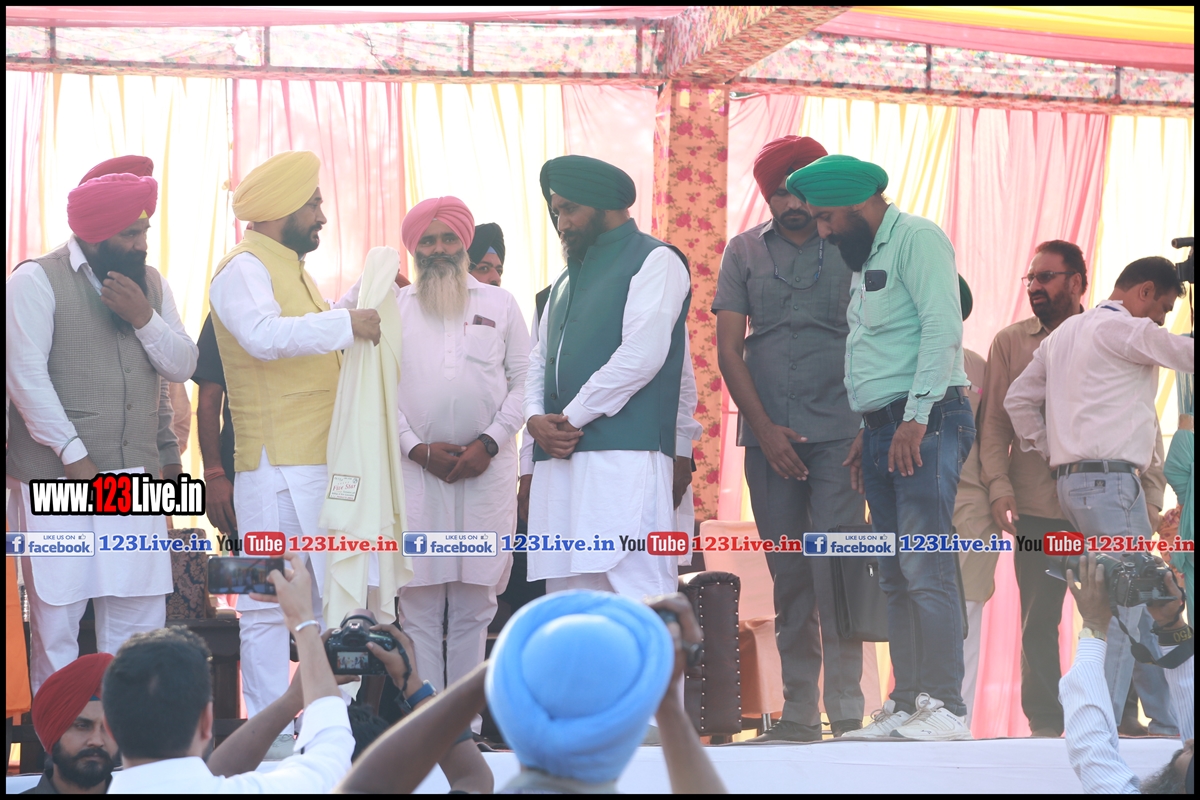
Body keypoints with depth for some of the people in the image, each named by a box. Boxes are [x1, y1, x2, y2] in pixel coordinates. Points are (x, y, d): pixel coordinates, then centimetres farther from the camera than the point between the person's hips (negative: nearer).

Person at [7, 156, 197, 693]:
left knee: (139, 618, 5)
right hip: (57, 478, -5)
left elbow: (181, 366, 10)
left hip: (137, 478, 5)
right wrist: (76, 457, -15)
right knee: (56, 615, -4)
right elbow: (25, 375, -11)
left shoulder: (149, 281, 14)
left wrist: (144, 318, -8)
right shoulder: (36, 281, -4)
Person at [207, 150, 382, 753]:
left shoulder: (291, 269, 22)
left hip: (321, 464, 10)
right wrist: (347, 323, -23)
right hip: (278, 469, -10)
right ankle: (269, 738, -4)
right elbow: (265, 336, -27)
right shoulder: (243, 268, -9)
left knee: (330, 600, 13)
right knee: (272, 603, -7)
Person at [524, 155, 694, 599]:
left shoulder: (654, 261, 1)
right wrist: (536, 418, 1)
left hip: (623, 457, -8)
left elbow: (641, 355, -12)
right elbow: (539, 359, 23)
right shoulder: (569, 277, 26)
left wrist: (570, 419, -8)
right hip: (560, 459, 8)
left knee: (632, 588, -14)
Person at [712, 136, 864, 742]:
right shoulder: (744, 251, 11)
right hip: (769, 435, 3)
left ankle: (846, 710, -9)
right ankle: (798, 713, 9)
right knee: (789, 577, 5)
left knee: (835, 569, -11)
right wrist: (764, 428, -3)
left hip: (838, 434, -3)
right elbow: (728, 348, 7)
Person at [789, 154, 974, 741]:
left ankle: (945, 708, -13)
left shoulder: (916, 237, -6)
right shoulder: (865, 258, 22)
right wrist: (866, 432, 16)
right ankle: (907, 705, 9)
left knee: (925, 569, -14)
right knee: (895, 577, 7)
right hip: (883, 427, 9)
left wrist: (916, 417, -20)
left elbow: (943, 327, -16)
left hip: (925, 424, -9)